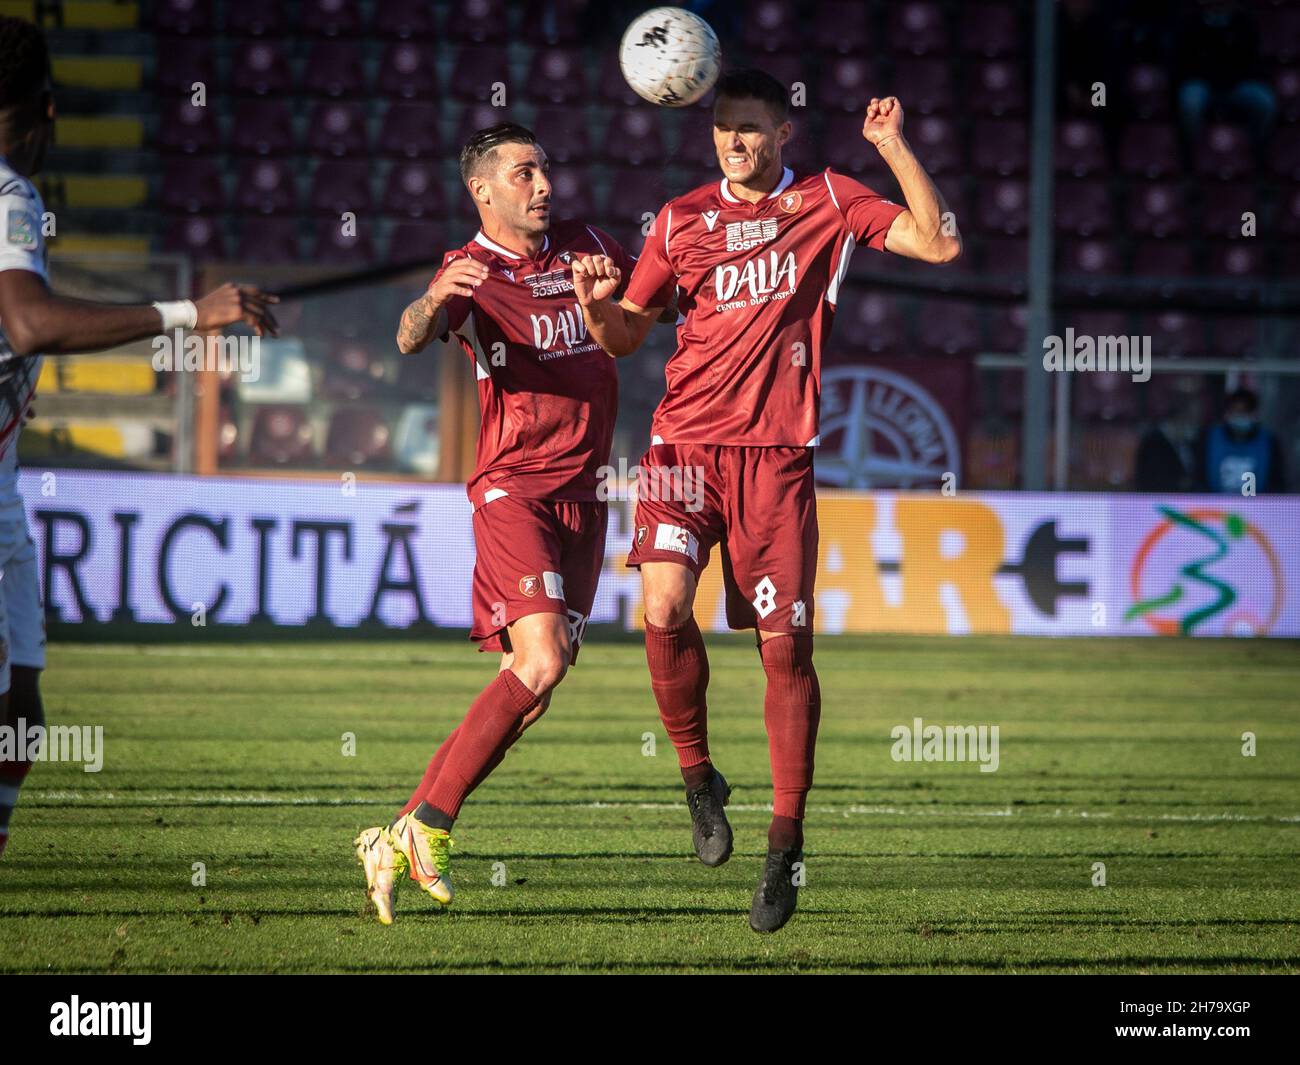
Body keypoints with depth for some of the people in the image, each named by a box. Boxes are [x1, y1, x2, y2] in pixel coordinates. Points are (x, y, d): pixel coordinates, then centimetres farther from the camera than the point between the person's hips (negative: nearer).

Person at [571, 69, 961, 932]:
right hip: (687, 441, 1)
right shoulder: (682, 219, 12)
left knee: (787, 644, -5)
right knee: (664, 608, -21)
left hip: (776, 451, -1)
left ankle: (786, 844, 5)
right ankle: (698, 777, 2)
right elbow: (627, 335, 16)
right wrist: (596, 305, -6)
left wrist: (895, 148, -9)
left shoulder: (828, 203, 7)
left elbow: (939, 244, -2)